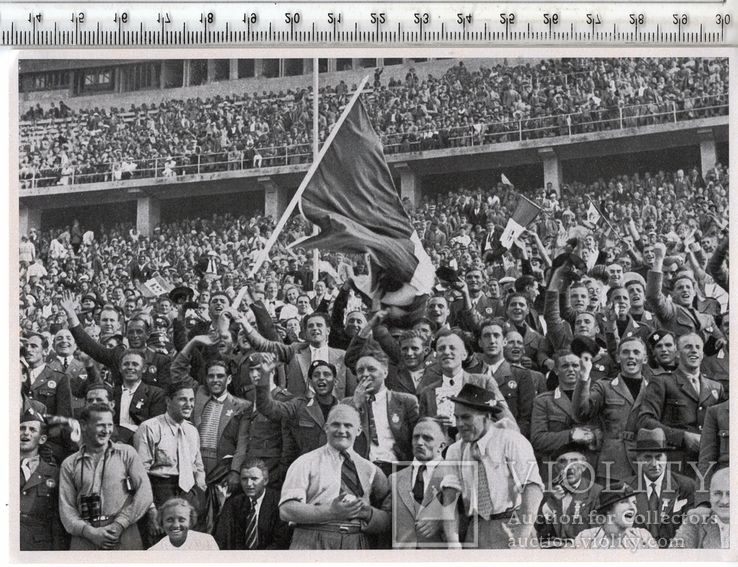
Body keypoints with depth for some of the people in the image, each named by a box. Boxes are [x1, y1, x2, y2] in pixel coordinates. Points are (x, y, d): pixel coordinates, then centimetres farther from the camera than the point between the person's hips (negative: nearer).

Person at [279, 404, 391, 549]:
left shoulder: (370, 470, 17)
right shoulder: (306, 463, 8)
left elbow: (389, 521, 14)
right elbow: (286, 510, -5)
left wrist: (367, 513, -8)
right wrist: (331, 512, -15)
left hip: (355, 548, 2)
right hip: (312, 545, -2)